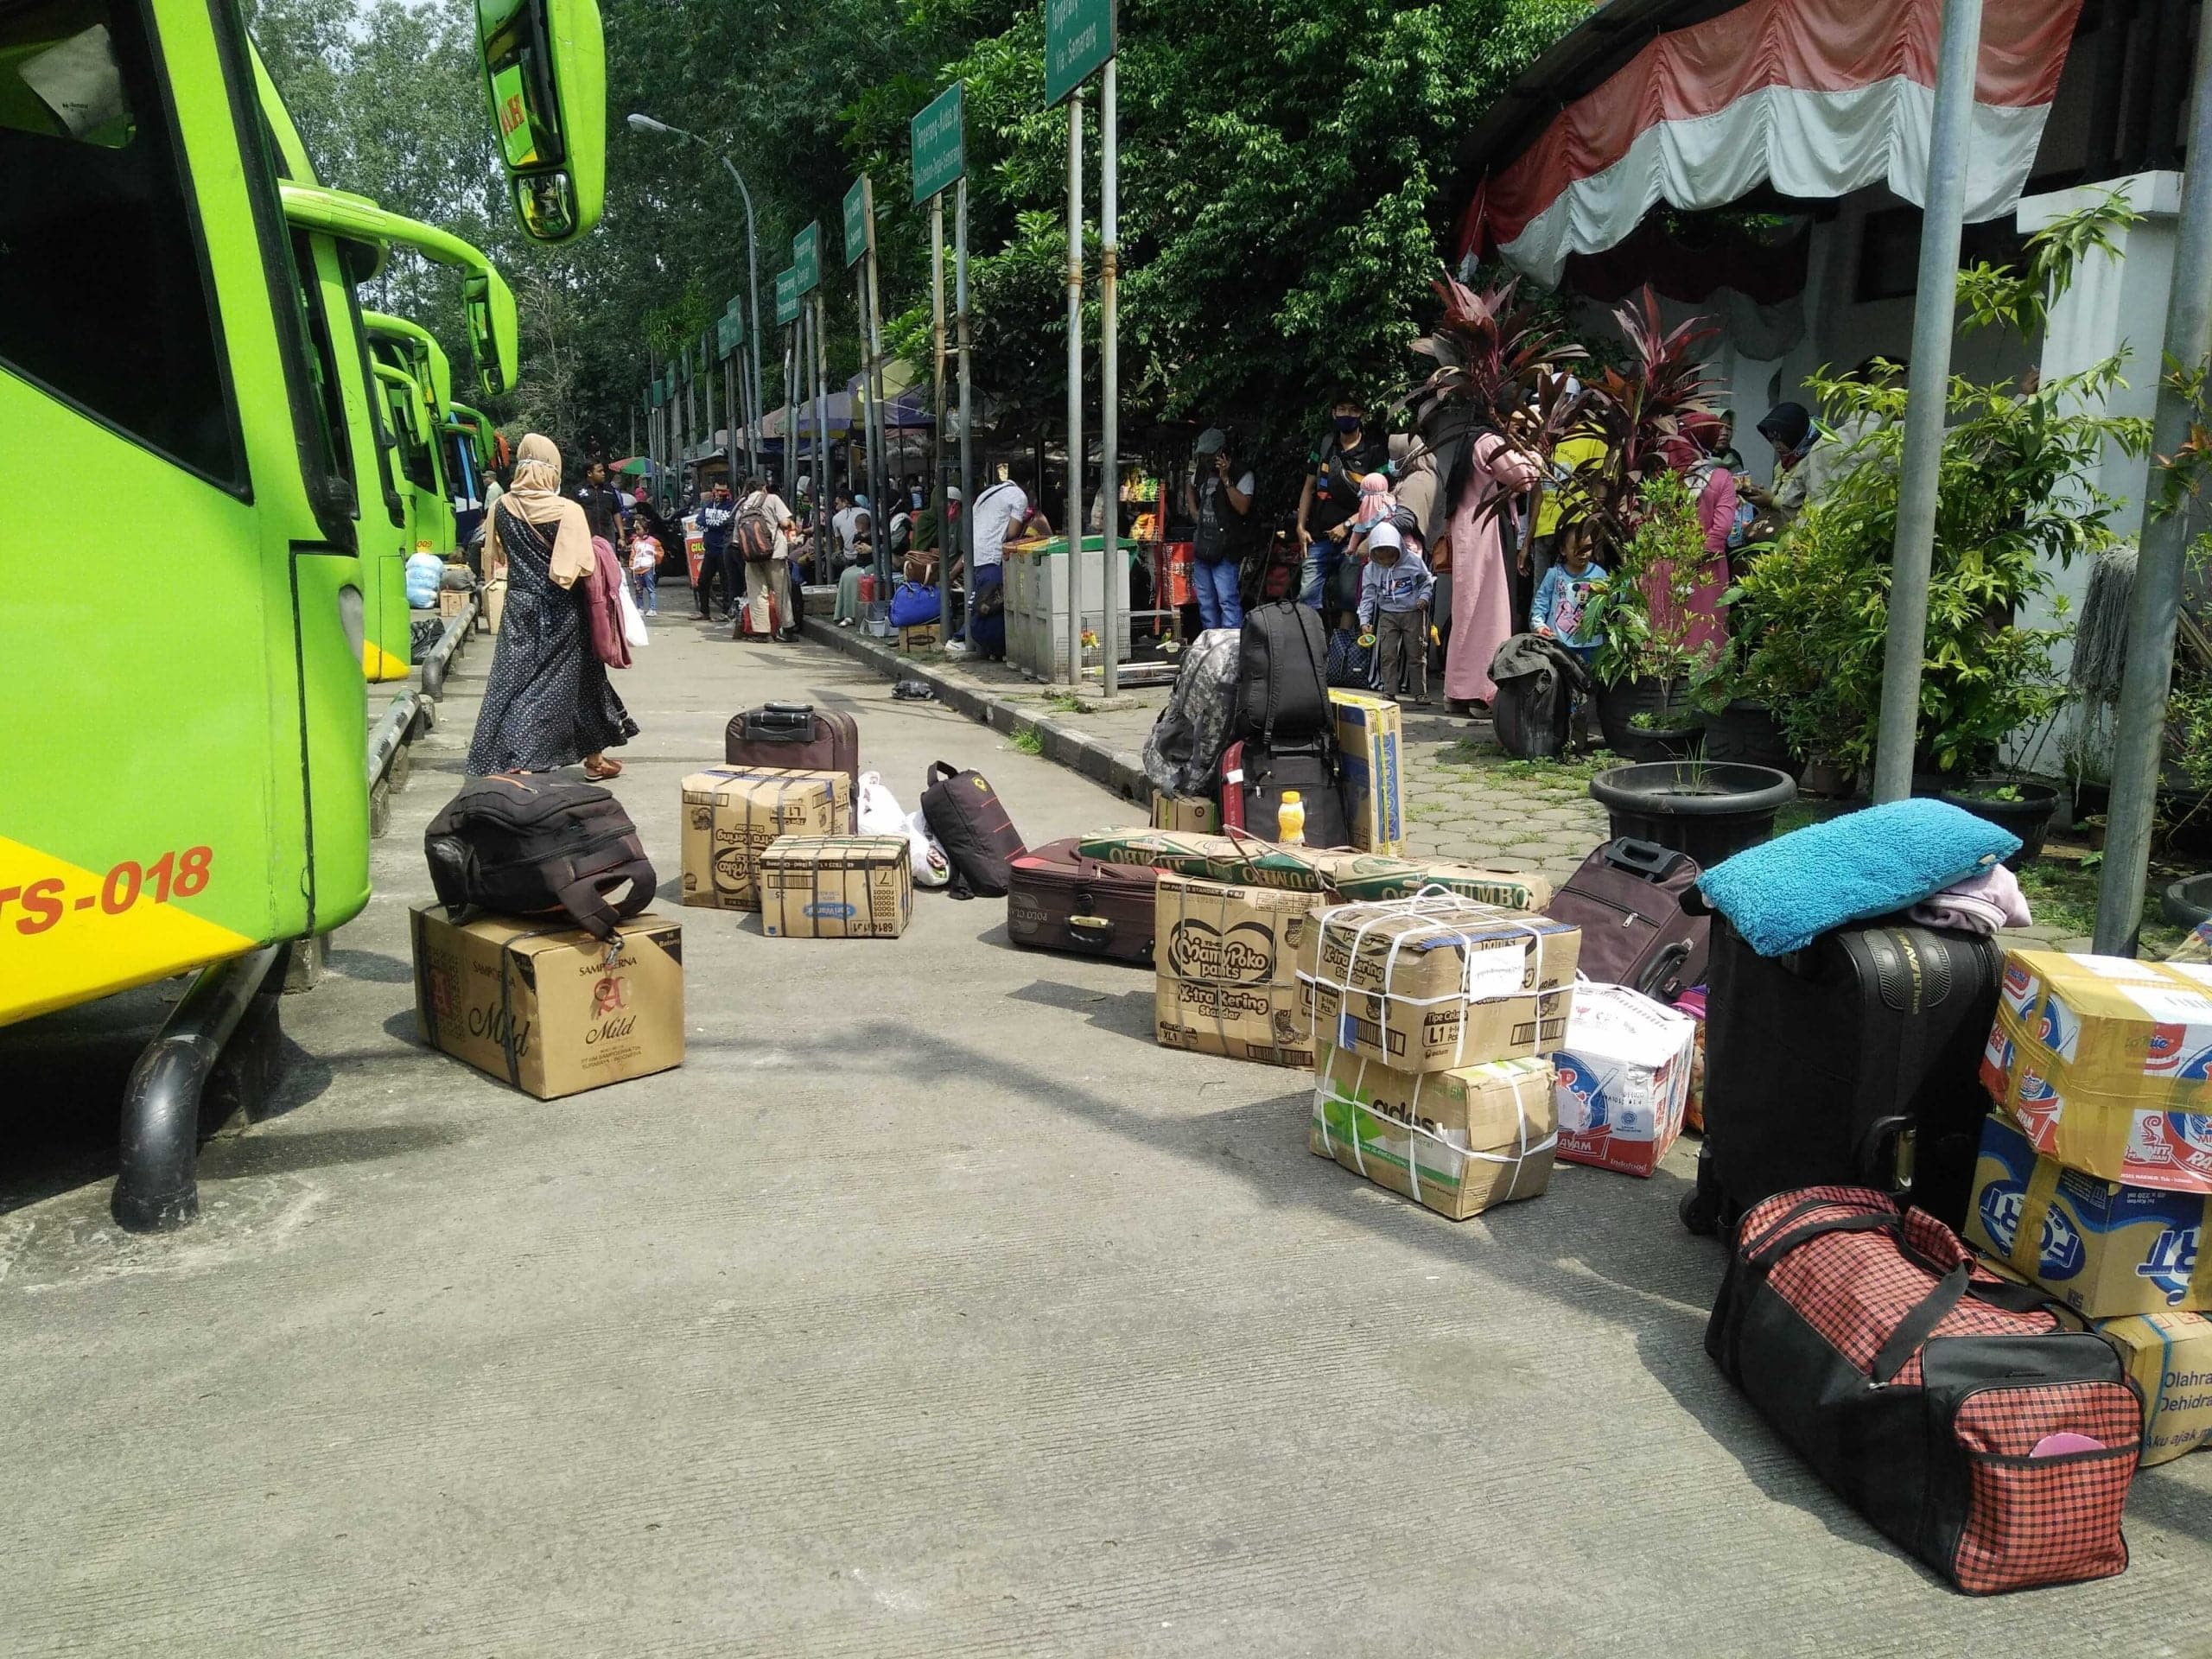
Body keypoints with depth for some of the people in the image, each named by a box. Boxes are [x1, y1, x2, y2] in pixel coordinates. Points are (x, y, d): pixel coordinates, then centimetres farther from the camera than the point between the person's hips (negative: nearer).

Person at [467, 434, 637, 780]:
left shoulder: (503, 507, -2)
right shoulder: (568, 511, -16)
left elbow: (497, 558, 9)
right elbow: (582, 566, -21)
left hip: (519, 605, 3)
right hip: (560, 612, -3)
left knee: (514, 679, 4)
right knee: (579, 678, 12)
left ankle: (507, 762, -4)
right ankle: (594, 758, 23)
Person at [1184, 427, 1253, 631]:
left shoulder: (1242, 476, -9)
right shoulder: (1201, 472, 12)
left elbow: (1243, 507, -23)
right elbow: (1190, 487, 34)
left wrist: (1225, 479, -23)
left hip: (1226, 551, -8)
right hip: (1202, 546, 8)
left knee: (1228, 600, -14)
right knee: (1205, 602, 13)